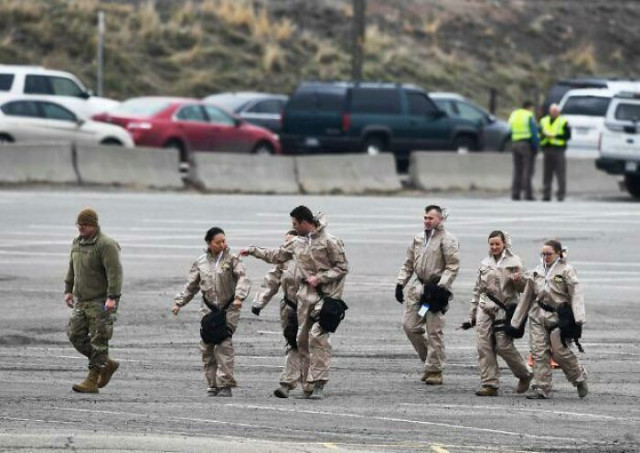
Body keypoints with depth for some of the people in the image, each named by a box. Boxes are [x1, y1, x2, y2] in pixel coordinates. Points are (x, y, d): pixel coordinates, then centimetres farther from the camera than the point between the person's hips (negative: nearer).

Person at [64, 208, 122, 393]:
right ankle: (107, 364, 20)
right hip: (81, 300, 9)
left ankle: (93, 380, -3)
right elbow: (72, 268, 25)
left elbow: (115, 272, -21)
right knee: (75, 335, 5)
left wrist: (113, 297, -28)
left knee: (98, 340, -6)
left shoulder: (106, 245, -14)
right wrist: (68, 290, 20)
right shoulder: (77, 242, 13)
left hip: (101, 302, -9)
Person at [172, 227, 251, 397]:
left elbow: (243, 278, -12)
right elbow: (191, 286, 17)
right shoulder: (201, 262, 9)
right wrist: (179, 302, 10)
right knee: (206, 347, 0)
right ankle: (213, 385, 8)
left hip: (228, 308, -4)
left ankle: (225, 385, -13)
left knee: (224, 345, -15)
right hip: (209, 309, 4)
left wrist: (239, 296, -28)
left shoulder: (231, 259, -1)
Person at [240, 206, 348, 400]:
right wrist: (253, 251, 30)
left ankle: (319, 385, -20)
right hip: (305, 294, 7)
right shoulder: (297, 243, 12)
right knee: (302, 339, 4)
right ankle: (308, 385, 11)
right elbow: (276, 255, 28)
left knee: (317, 336, -19)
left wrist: (319, 278, -14)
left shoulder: (329, 242, -8)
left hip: (325, 294, -7)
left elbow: (342, 267, -6)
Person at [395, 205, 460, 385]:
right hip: (418, 286, 7)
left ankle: (435, 370, 0)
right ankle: (429, 360, 17)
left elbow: (452, 266, -11)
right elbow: (408, 264, 21)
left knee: (434, 331, -6)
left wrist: (442, 286, -20)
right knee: (409, 325, 1)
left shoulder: (447, 239, -5)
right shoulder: (419, 239, 15)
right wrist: (401, 283, 11)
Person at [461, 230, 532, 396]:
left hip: (504, 309, -5)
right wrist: (472, 314, 19)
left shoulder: (514, 262, 0)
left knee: (503, 345, -9)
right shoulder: (485, 263, 15)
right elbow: (478, 289, 20)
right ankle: (490, 384, -2)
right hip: (485, 309, 5)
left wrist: (518, 280, -25)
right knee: (484, 347, -4)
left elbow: (522, 288, -1)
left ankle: (525, 375, 13)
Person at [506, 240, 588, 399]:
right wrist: (514, 323, 19)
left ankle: (580, 379, 18)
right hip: (538, 317, 5)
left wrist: (578, 319, -27)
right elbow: (526, 298, 18)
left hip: (558, 317, -5)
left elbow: (576, 295, -12)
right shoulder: (537, 272, 12)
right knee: (539, 352, -4)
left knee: (561, 351, -7)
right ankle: (541, 389, -1)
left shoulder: (566, 270, -3)